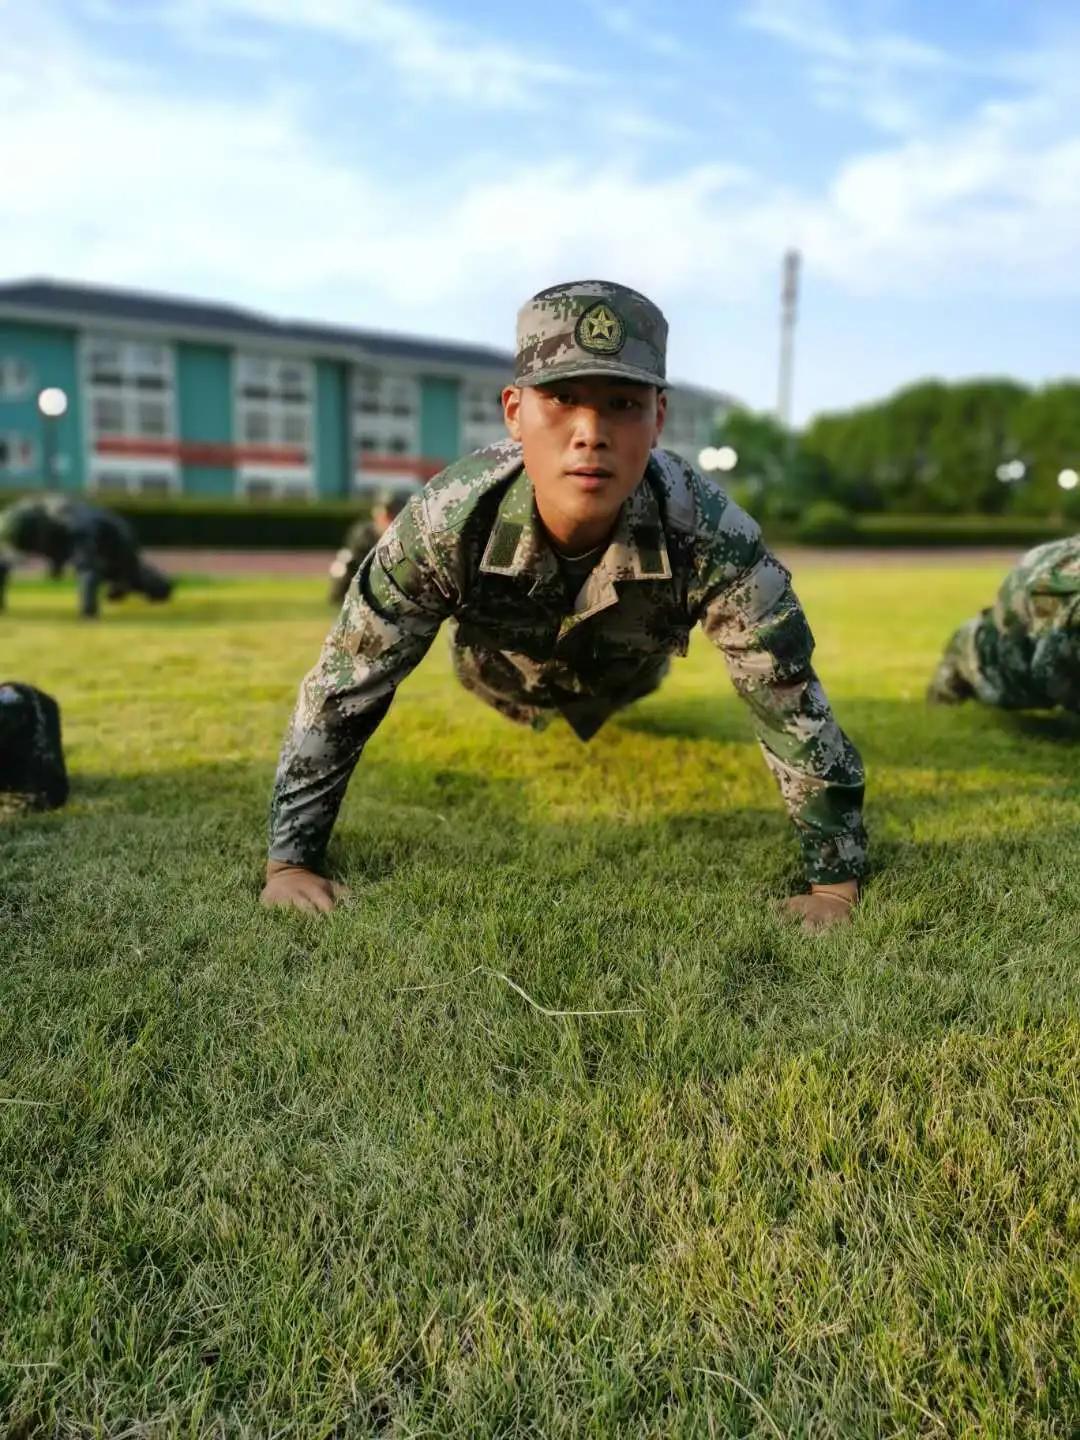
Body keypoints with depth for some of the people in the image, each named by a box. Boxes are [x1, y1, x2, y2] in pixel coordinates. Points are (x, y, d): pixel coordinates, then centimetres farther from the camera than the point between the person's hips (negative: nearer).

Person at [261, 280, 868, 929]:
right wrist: (291, 862, -25)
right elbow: (341, 688, -30)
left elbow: (793, 704, -32)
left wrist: (837, 884, -27)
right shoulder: (445, 522, -41)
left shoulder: (712, 536, -43)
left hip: (633, 688, 0)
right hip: (498, 685, 0)